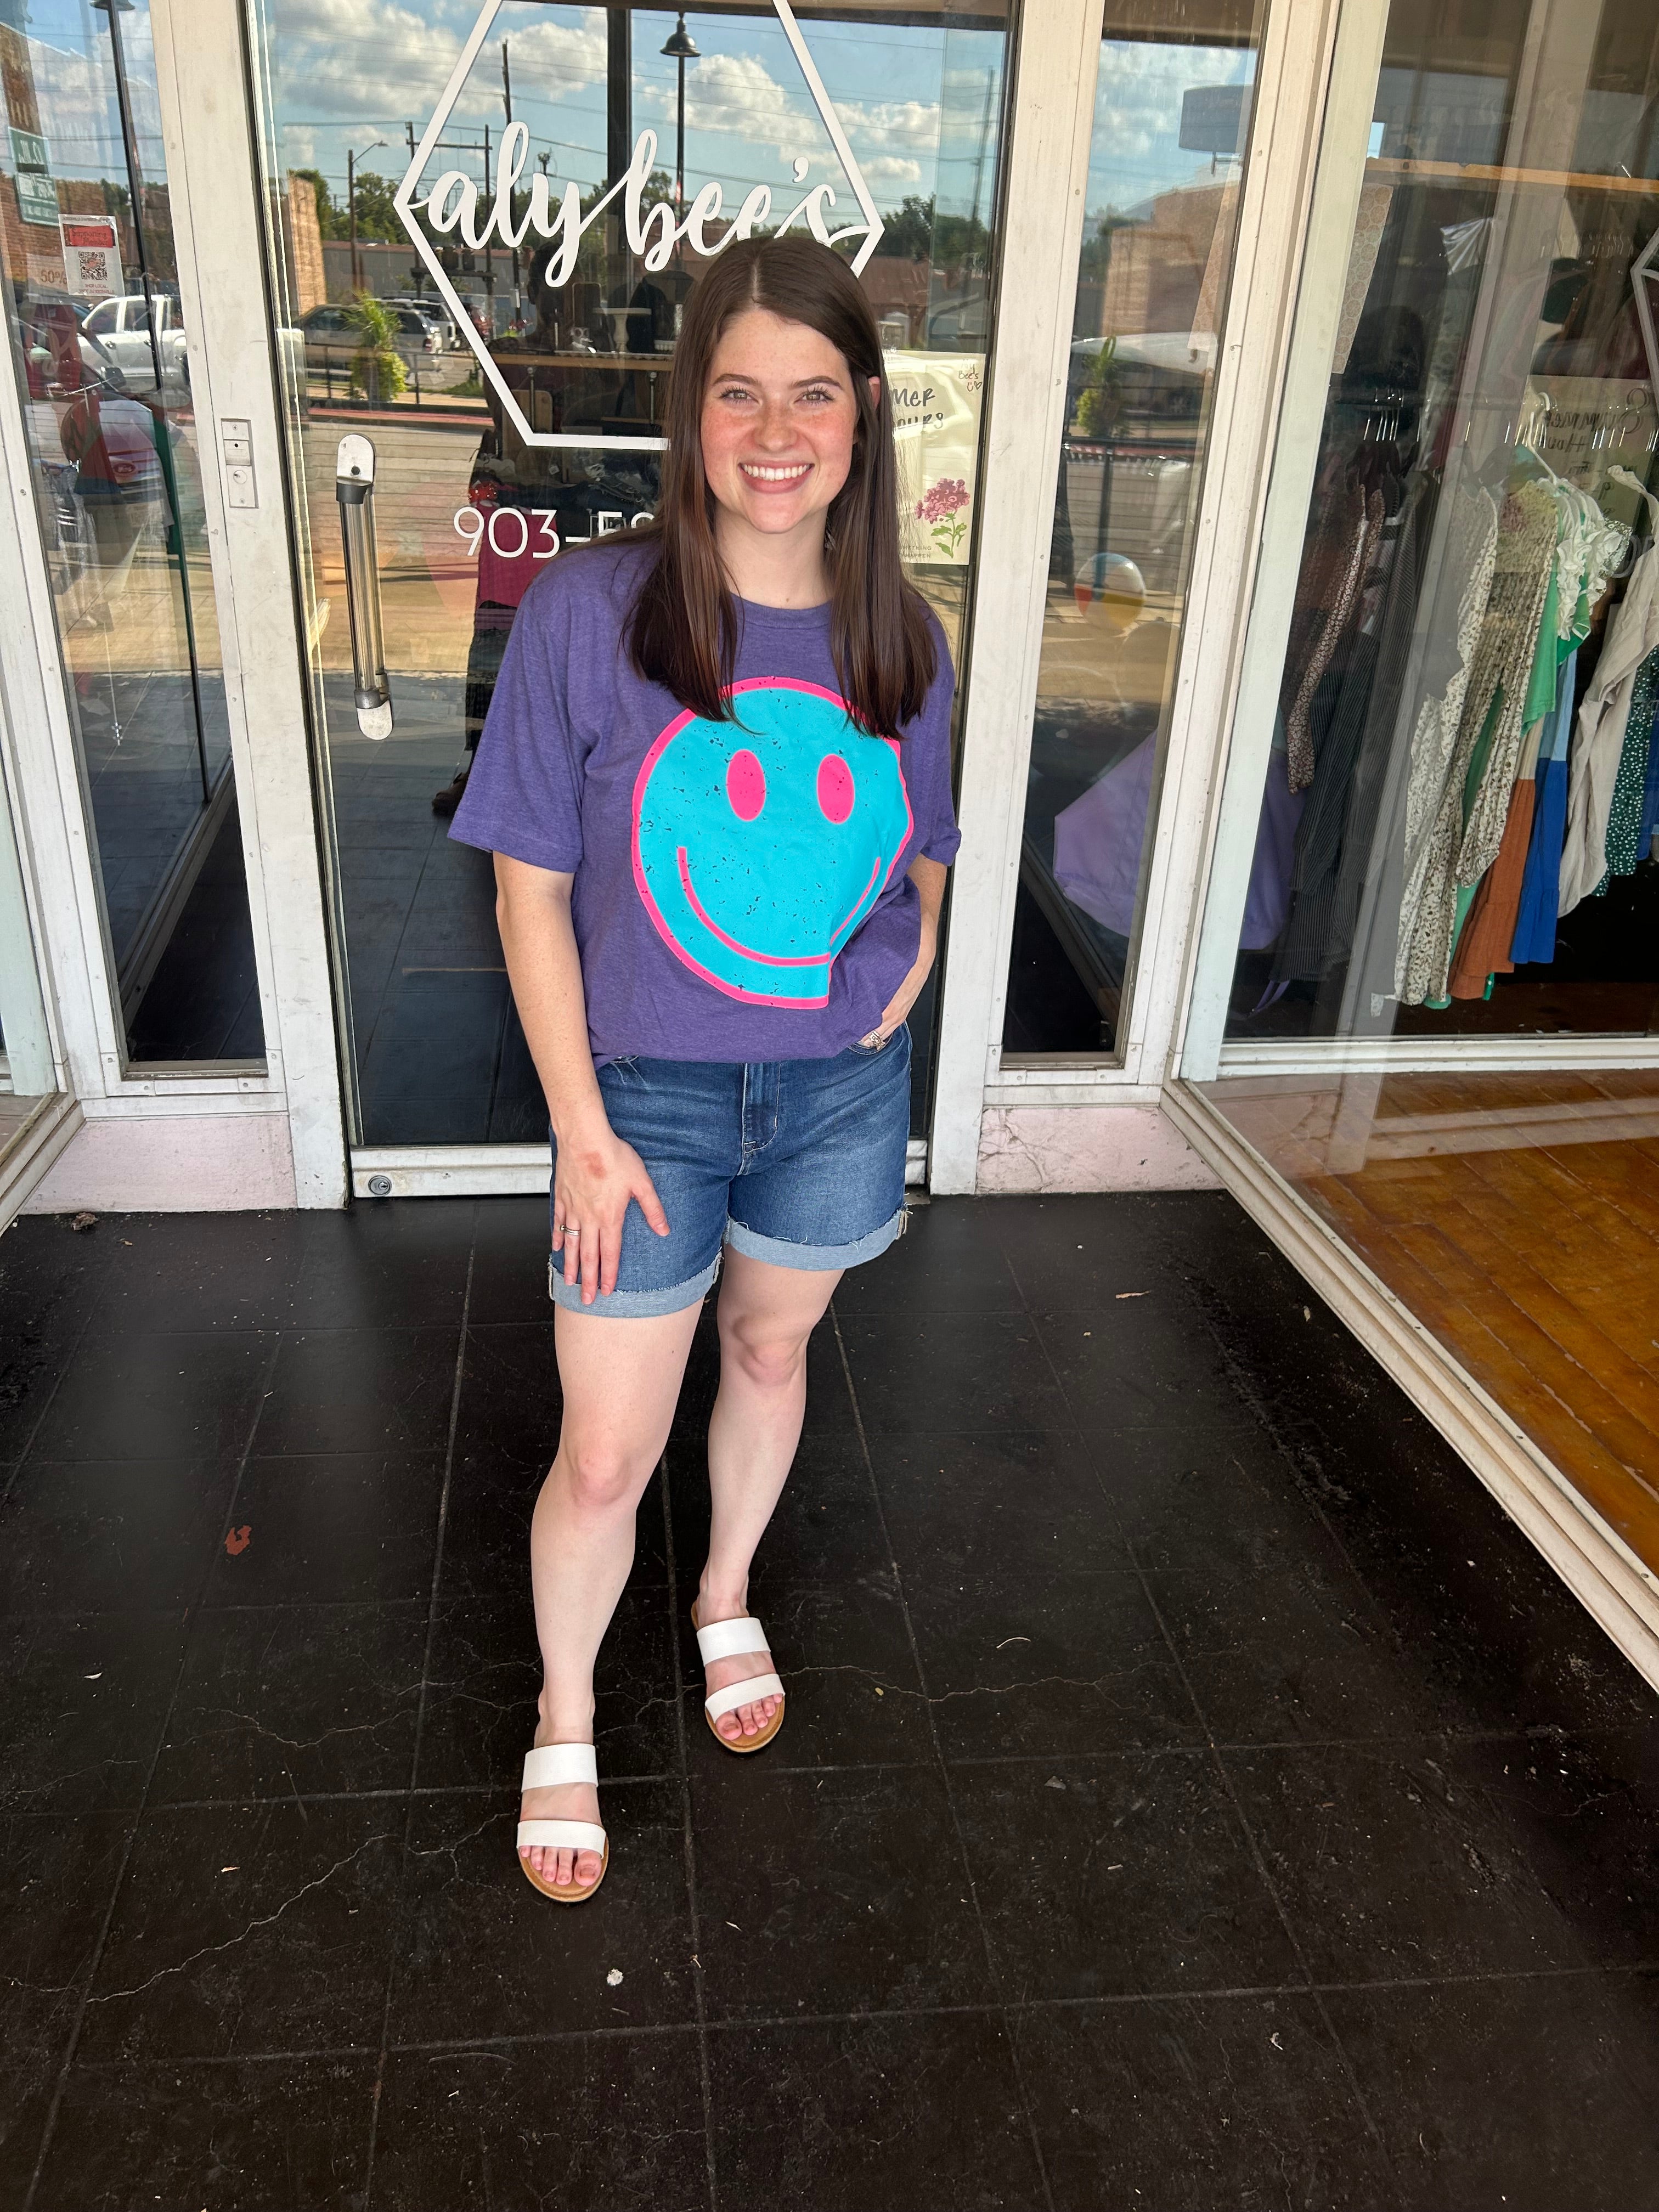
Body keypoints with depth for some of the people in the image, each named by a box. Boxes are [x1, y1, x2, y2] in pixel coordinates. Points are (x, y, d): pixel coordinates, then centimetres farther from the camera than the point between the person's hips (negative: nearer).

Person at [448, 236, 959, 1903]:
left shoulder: (897, 637, -3)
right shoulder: (587, 611, -14)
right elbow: (531, 890, -11)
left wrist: (905, 971, -7)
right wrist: (580, 1126, -13)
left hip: (839, 1089, 4)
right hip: (648, 1094, -3)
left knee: (772, 1353, 23)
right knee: (606, 1454, 5)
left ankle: (727, 1598, 53)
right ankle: (565, 1717, 36)